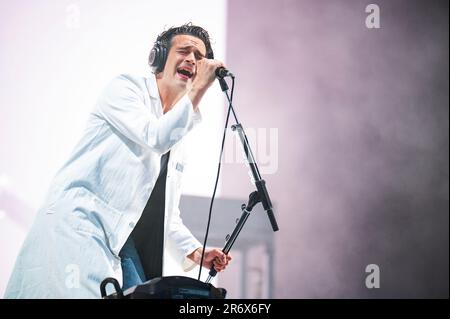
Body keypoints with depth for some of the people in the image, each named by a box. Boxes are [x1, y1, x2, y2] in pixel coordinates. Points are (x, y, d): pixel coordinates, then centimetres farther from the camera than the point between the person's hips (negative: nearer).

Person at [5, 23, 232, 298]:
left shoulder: (178, 141, 22)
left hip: (122, 239, 7)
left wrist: (194, 251, 10)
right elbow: (156, 138, -15)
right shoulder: (126, 88, 3)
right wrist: (198, 91, -8)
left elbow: (166, 211, 24)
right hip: (80, 223, -7)